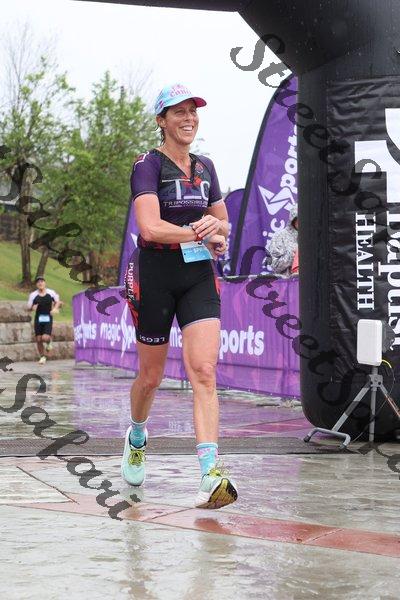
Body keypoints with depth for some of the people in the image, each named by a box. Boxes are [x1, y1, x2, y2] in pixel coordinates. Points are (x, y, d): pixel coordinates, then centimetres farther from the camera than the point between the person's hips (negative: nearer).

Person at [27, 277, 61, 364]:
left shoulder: (51, 293, -1)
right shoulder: (33, 295, -1)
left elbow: (58, 302, 13)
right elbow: (29, 308, 5)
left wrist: (55, 308, -6)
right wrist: (33, 308, -18)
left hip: (48, 318, -1)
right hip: (38, 318, 1)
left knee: (45, 338, -18)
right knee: (39, 339, 2)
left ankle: (48, 343, 20)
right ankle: (42, 357, 23)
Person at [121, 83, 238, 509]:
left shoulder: (204, 167, 11)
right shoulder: (149, 165, -7)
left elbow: (222, 222, 20)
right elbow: (150, 227, -21)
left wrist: (216, 231, -3)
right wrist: (200, 232, -17)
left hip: (199, 275, 4)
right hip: (155, 276, -4)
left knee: (203, 371, -13)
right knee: (151, 376, 10)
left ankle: (211, 477, -19)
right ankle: (137, 437, 43)